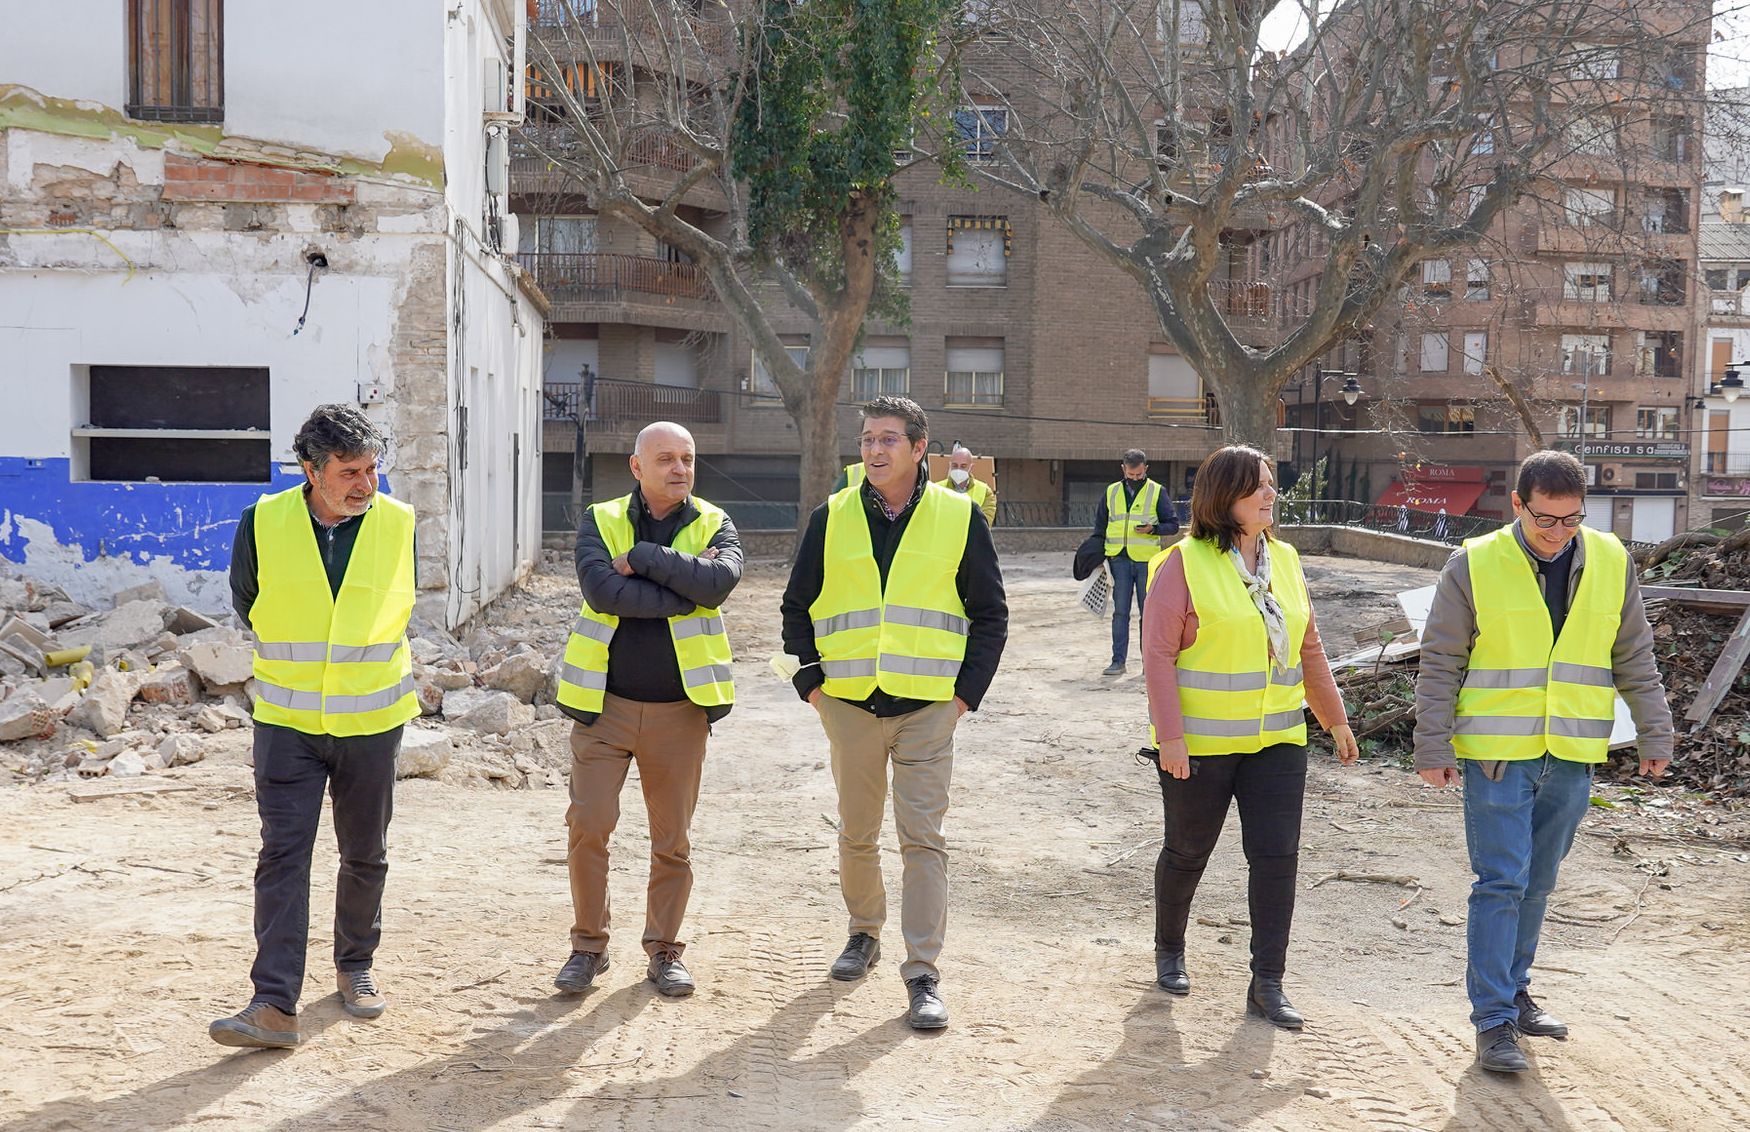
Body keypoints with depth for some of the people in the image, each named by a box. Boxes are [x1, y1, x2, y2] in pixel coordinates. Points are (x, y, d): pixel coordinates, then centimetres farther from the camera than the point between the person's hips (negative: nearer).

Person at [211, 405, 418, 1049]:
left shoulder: (401, 525, -7)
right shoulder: (264, 521, -8)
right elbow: (245, 603, 10)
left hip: (371, 719, 1)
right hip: (287, 720, -1)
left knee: (365, 856, 12)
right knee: (283, 853, -7)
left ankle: (355, 967, 34)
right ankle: (275, 1005, -6)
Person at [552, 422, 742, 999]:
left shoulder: (714, 525, 4)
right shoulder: (601, 521, 2)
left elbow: (720, 581, -19)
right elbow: (602, 590, -18)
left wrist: (643, 557, -15)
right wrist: (686, 588, -16)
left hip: (680, 708, 1)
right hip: (605, 705, 0)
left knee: (673, 840, 8)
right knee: (587, 826, -3)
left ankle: (664, 950, 24)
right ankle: (589, 946, 15)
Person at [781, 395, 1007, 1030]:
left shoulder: (959, 518, 0)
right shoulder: (832, 519, 4)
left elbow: (990, 615, 6)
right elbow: (797, 607, 12)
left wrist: (968, 690, -3)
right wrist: (810, 679, 2)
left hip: (928, 708, -2)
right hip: (849, 705, 2)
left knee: (923, 838, -5)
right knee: (856, 833, 13)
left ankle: (923, 973, 0)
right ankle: (864, 932, 35)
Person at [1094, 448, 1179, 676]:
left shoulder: (1157, 492, 3)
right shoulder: (1111, 492, 11)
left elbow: (1173, 525, 4)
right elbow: (1100, 527, 18)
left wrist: (1153, 529, -15)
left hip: (1147, 560, -2)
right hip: (1119, 559, 2)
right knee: (1120, 612, 1)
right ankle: (1118, 661, 4)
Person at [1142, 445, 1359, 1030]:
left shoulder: (1285, 560, 7)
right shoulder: (1185, 564, -11)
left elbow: (1309, 648, 15)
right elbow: (1158, 654, -13)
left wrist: (1335, 719, 16)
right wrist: (1170, 737, -17)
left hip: (1277, 740, 4)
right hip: (1199, 744, -4)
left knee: (1277, 857, -3)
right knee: (1187, 853, 12)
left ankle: (1267, 983, 5)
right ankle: (1169, 950, 36)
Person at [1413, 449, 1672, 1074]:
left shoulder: (1610, 561, 4)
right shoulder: (1474, 564, -7)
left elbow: (1634, 657, 12)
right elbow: (1440, 664, -4)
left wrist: (1655, 734, 11)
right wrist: (1434, 748, -5)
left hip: (1571, 758, 4)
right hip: (1497, 753, -4)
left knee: (1536, 883, 13)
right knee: (1501, 882, -6)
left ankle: (1513, 991, 27)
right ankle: (1493, 1020, -1)